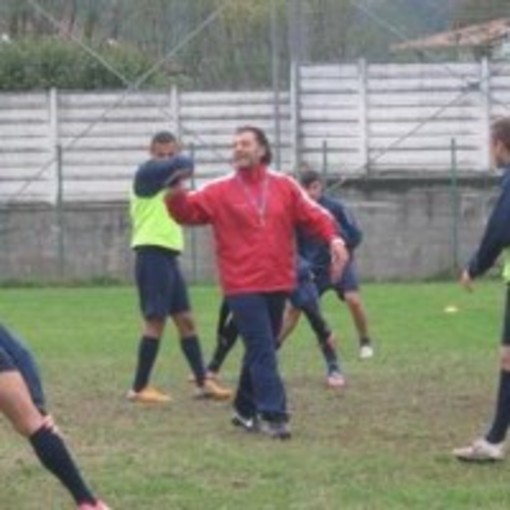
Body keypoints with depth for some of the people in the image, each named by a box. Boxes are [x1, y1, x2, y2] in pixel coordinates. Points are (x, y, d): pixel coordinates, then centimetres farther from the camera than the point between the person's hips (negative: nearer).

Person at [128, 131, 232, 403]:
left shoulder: (166, 179, 19)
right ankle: (139, 388, -4)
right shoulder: (147, 172, -10)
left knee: (185, 319, 12)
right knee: (156, 320, -9)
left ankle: (202, 382, 19)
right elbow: (183, 164, -21)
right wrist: (177, 161, 0)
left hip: (168, 255, 10)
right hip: (152, 254, -10)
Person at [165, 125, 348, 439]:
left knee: (261, 349, 14)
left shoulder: (285, 186, 6)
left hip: (278, 283, 4)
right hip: (243, 286, -4)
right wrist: (177, 194, -27)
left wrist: (334, 238, -11)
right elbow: (188, 211, -5)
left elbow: (313, 215, 5)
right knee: (262, 350, -11)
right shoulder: (219, 192, 0)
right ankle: (273, 415, -13)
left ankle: (246, 409, 27)